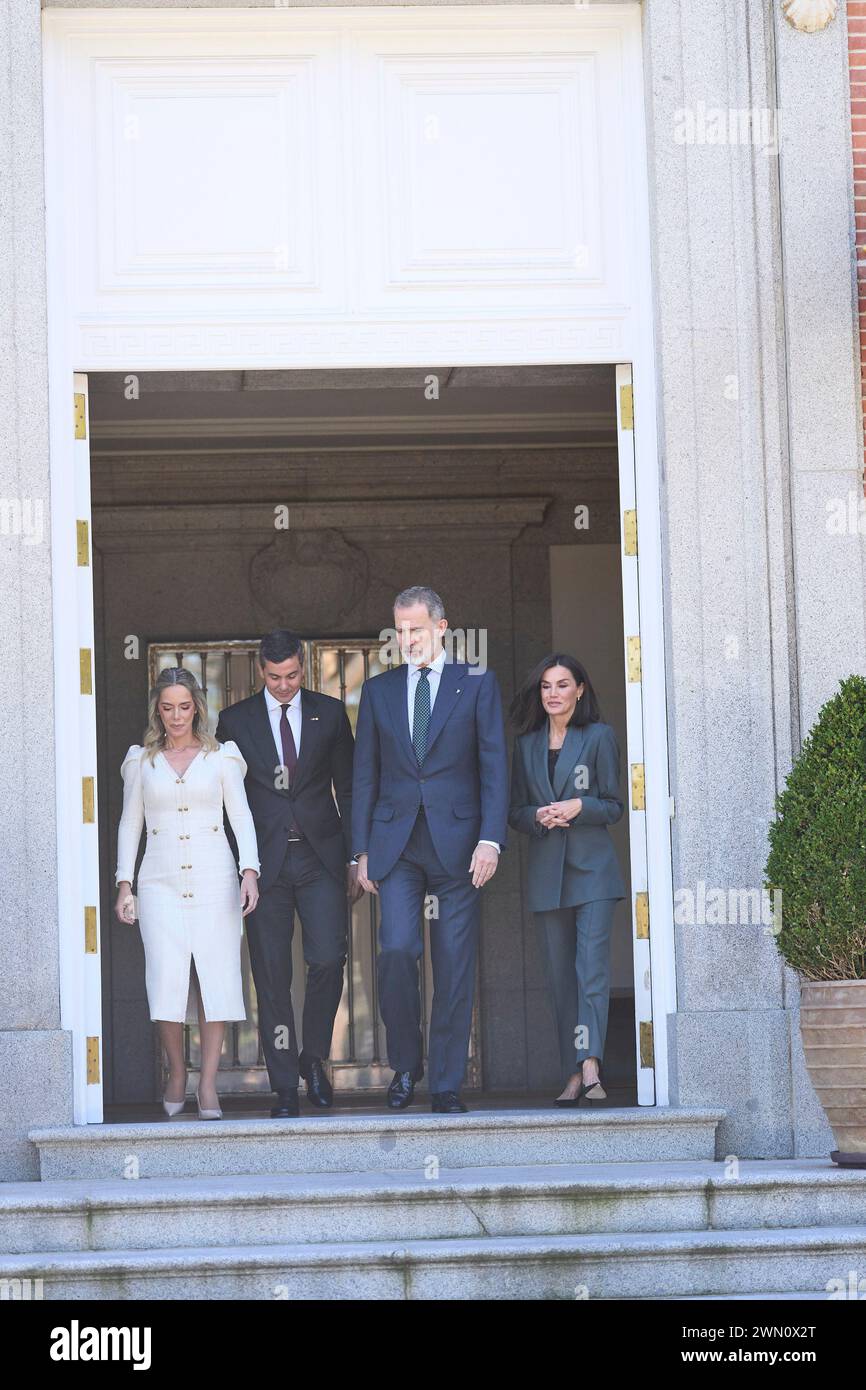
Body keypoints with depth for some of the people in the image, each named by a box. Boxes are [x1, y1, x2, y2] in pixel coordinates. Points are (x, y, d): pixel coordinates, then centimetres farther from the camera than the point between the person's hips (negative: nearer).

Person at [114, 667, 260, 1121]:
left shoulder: (221, 756, 9)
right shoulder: (141, 760, 12)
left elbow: (241, 817, 4)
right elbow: (129, 824, 13)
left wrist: (250, 871, -10)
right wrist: (124, 884, 4)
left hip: (214, 879, 0)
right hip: (161, 882, 0)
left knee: (216, 978, -7)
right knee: (167, 978, -12)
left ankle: (207, 1084, -2)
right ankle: (176, 1072, 6)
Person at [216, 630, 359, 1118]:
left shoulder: (330, 713, 8)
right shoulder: (236, 720, 6)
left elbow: (349, 790, 10)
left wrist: (354, 859, 5)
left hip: (321, 858, 0)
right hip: (264, 861, 0)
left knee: (328, 959, -10)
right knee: (272, 976, -1)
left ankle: (313, 1057, 13)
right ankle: (286, 1087, 4)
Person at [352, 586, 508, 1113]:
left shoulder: (478, 684, 6)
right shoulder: (379, 690, 12)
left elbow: (494, 766, 1)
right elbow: (365, 774, 13)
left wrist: (491, 839, -10)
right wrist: (363, 850, 5)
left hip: (456, 843, -1)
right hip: (396, 844, 1)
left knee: (456, 966, -1)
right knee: (397, 949, -14)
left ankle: (447, 1083, 7)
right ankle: (405, 1064, 6)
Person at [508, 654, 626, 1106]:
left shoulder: (599, 737, 3)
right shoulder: (527, 744, 13)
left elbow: (614, 805, 3)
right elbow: (516, 811, 15)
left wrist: (578, 806, -15)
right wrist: (539, 817, -7)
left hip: (592, 868, -4)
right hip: (546, 872, 4)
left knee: (592, 965, -16)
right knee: (560, 975, 3)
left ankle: (590, 1066, -24)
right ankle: (573, 1076, 6)